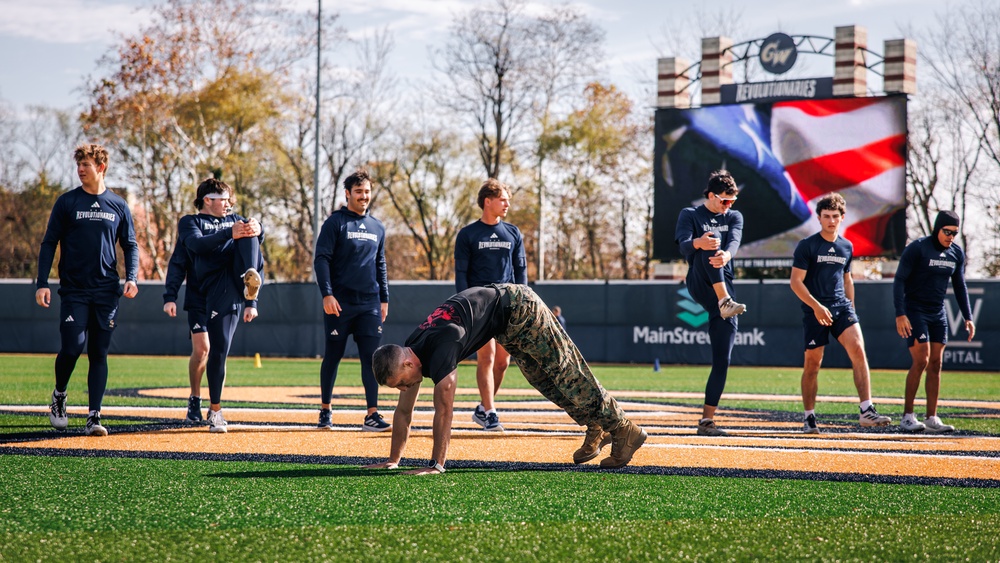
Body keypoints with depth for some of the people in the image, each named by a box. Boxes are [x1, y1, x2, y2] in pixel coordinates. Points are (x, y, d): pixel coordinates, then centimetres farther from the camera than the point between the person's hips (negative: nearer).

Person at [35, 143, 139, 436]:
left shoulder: (118, 205, 8)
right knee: (72, 347, -11)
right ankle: (59, 395, 16)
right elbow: (49, 244, 3)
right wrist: (42, 283, -6)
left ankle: (94, 417, 3)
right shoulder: (67, 202, 4)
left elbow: (130, 246, 13)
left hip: (107, 292, 2)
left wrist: (131, 278, -4)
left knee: (99, 354, 1)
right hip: (74, 290, -1)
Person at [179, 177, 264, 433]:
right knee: (219, 347, -10)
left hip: (238, 280, 3)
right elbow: (198, 244, -10)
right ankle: (215, 410, 1)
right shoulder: (191, 223, 14)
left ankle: (251, 279, -45)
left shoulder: (234, 219, 27)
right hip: (218, 290, -3)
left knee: (250, 230, -18)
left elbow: (258, 237, 7)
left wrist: (257, 229, -18)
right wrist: (230, 234, -24)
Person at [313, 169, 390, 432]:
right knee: (333, 355, 4)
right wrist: (327, 294, -17)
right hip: (340, 303, -4)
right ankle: (325, 410, 16)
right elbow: (321, 260, -8)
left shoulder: (377, 227, 15)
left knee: (371, 357, -2)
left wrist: (384, 299, 14)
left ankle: (372, 415, -3)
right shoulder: (335, 222, -2)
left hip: (370, 304, 4)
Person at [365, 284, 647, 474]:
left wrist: (436, 465, -33)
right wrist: (392, 461, -1)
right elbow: (404, 411, 0)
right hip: (507, 327, 8)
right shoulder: (408, 353, -9)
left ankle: (625, 431, 6)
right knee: (543, 381, 13)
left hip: (519, 310, -8)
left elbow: (443, 410, -36)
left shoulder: (439, 351, -36)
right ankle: (597, 428, 26)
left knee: (567, 375, -4)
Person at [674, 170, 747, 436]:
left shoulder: (734, 217, 15)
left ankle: (707, 420, -1)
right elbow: (684, 246, -14)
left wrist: (727, 255, -33)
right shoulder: (690, 215, 7)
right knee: (708, 245, -31)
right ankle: (725, 302, -46)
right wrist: (698, 243, -39)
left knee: (722, 360, -4)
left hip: (724, 288, 3)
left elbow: (734, 240, -8)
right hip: (698, 285, -3)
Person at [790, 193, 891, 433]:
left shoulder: (846, 247, 13)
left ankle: (866, 411, -20)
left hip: (841, 306, 4)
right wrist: (816, 306, -17)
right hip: (815, 310, -4)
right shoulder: (807, 246, -3)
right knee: (812, 363, 0)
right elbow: (796, 281, -7)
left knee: (858, 348, -16)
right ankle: (809, 417, 13)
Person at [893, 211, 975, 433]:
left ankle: (931, 418, 4)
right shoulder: (916, 248, -13)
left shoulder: (957, 253, 5)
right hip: (915, 311, -6)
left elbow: (960, 286, 15)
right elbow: (899, 281, -14)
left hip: (938, 314, 6)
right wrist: (900, 314, -23)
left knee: (936, 364, 2)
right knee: (921, 361, -13)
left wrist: (968, 317, 8)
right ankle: (907, 416, -5)